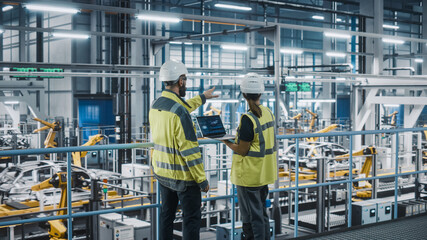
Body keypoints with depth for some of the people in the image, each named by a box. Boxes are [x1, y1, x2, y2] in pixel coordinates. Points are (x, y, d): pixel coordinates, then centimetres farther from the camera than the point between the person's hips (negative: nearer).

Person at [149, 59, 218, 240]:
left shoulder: (156, 105, 3)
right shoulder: (180, 113, -24)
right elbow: (189, 150, -24)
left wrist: (202, 97, 37)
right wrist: (202, 179, -16)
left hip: (161, 171, 8)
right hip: (183, 176, -8)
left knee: (167, 213, 18)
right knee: (192, 218, 3)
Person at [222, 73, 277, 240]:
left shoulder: (247, 119, -22)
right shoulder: (268, 113, 3)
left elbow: (242, 151, -18)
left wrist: (226, 141, -4)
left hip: (249, 175, -8)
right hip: (263, 173, 8)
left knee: (251, 217, 2)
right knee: (262, 212, 20)